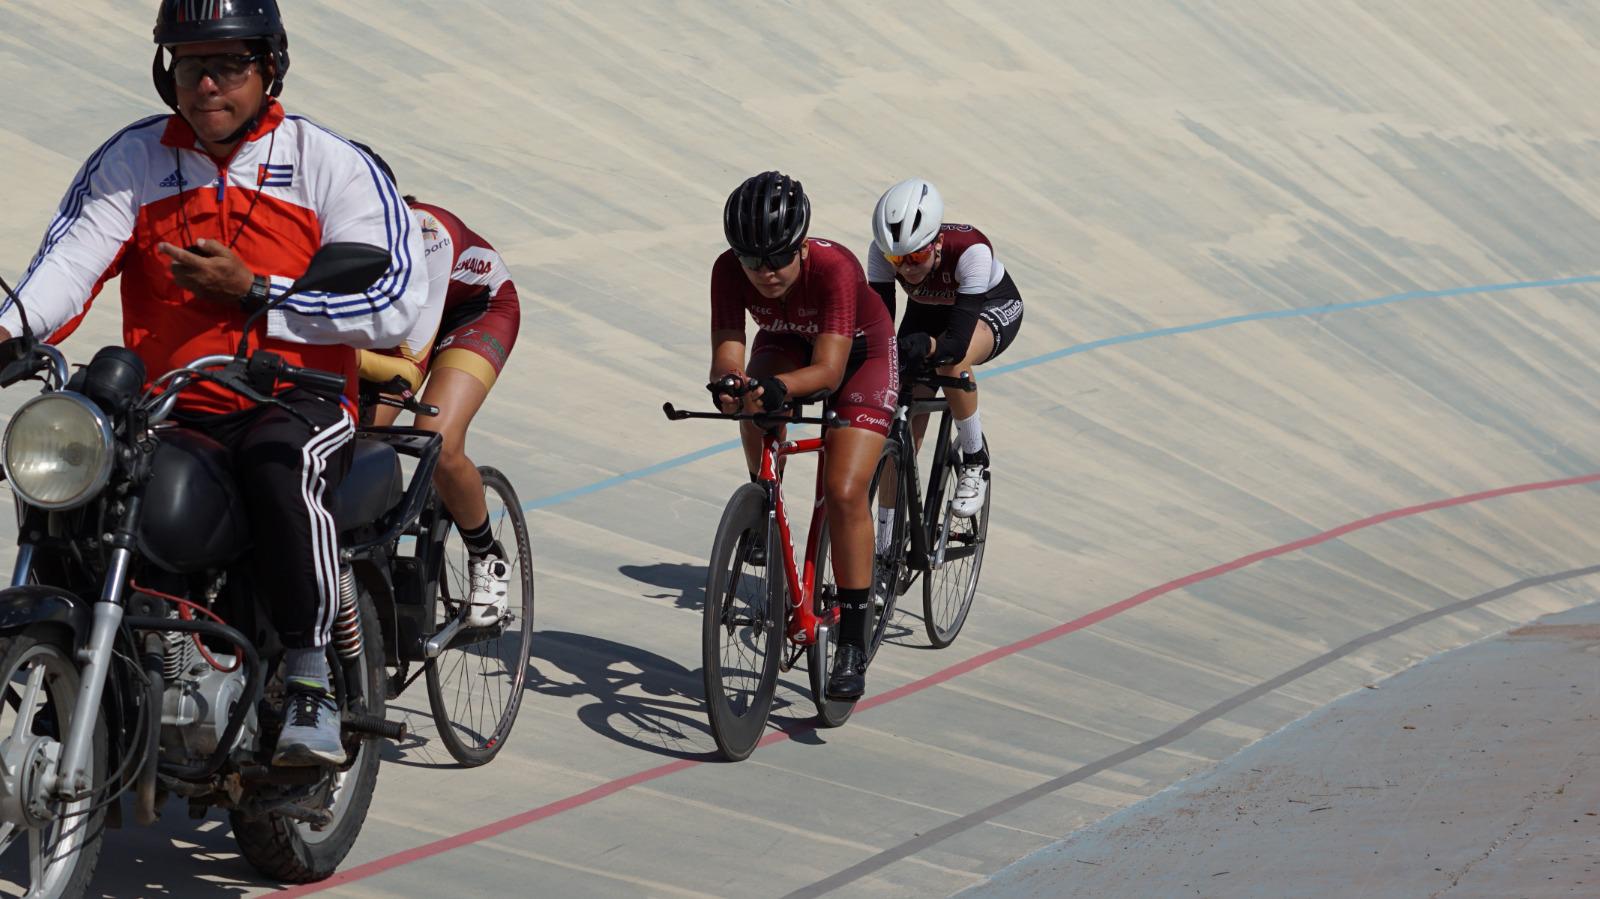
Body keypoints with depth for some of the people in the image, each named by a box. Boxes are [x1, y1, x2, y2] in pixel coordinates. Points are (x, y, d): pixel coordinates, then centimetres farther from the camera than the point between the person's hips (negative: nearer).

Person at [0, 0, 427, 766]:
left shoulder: (331, 165, 1)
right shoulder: (131, 162, 8)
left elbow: (393, 304, -7)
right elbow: (75, 255, -9)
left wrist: (251, 292, -13)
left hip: (298, 403, -3)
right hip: (170, 411, 3)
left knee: (278, 462, -37)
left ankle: (310, 683, -29)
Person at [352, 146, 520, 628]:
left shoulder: (424, 237, -40)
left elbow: (410, 369, -38)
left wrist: (352, 356, -54)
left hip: (478, 308, -5)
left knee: (438, 444, -24)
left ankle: (488, 558, 1)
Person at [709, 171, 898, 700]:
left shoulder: (835, 268, -39)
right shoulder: (730, 271, -28)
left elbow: (829, 370, -44)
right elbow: (727, 352, -33)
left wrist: (778, 389, -63)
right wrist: (728, 382, -56)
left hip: (860, 356, -4)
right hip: (787, 346, 4)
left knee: (844, 492, -19)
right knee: (754, 403, -32)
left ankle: (853, 645, -11)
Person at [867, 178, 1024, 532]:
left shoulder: (970, 249, -40)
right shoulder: (883, 251, -30)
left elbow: (958, 339, -44)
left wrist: (927, 345, -64)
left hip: (992, 307, -4)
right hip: (927, 312, 4)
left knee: (952, 361, -38)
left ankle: (975, 460, -12)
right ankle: (886, 548, 3)